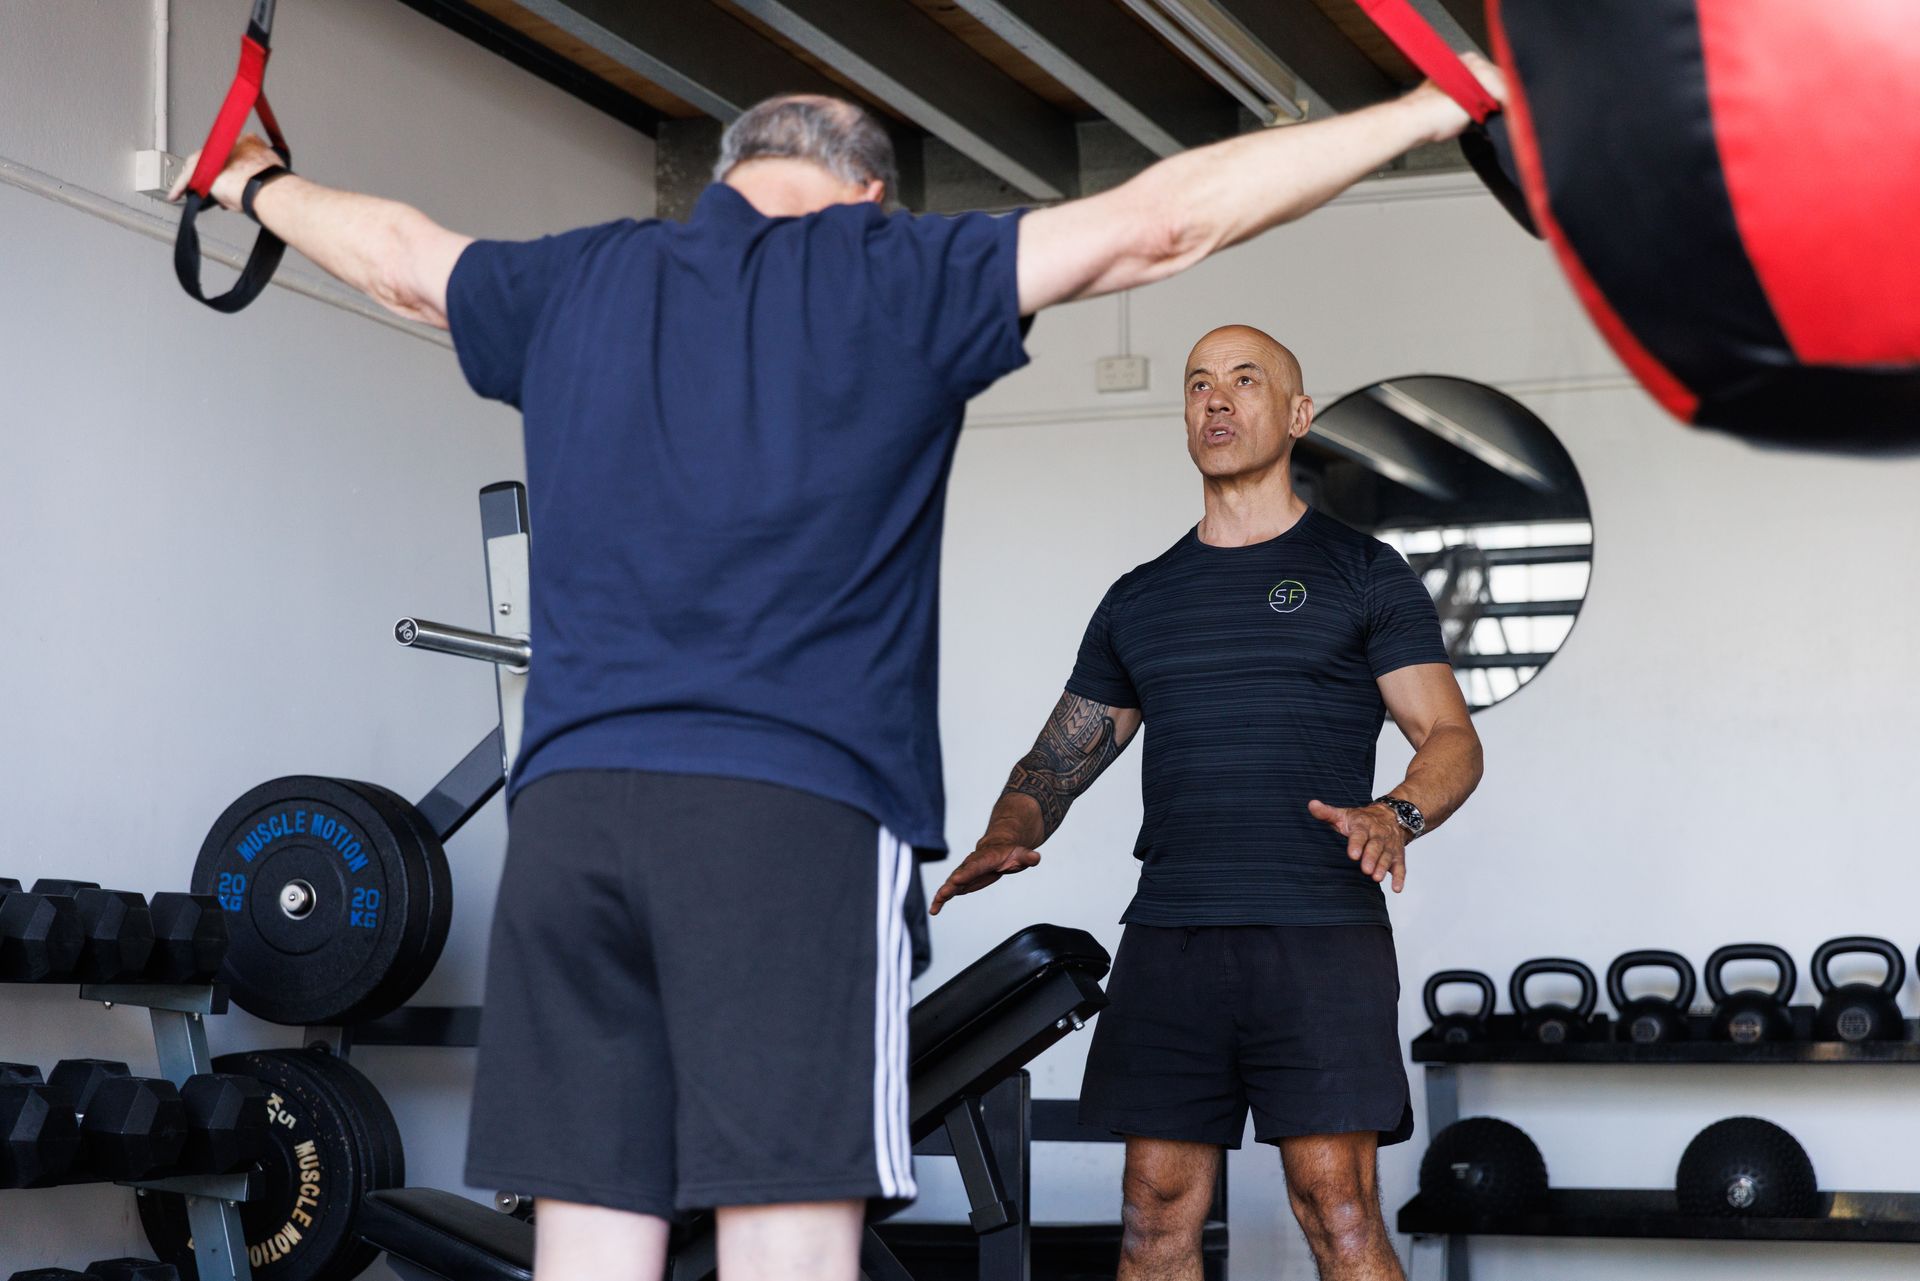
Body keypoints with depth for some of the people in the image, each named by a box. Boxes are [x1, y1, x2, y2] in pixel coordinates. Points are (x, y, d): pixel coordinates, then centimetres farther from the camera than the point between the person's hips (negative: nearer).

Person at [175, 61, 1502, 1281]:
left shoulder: (575, 283, 18)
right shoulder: (890, 277, 5)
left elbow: (398, 253, 37)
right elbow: (1162, 218, 3)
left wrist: (258, 183, 58)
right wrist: (1429, 111, 9)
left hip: (568, 810, 5)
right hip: (794, 806, -5)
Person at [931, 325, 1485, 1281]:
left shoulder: (1362, 574, 8)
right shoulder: (1140, 599, 20)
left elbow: (1450, 736, 2)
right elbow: (1061, 757, 21)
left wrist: (1396, 814, -20)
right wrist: (1005, 838, -1)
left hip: (1318, 936, -4)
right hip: (1168, 940, 4)